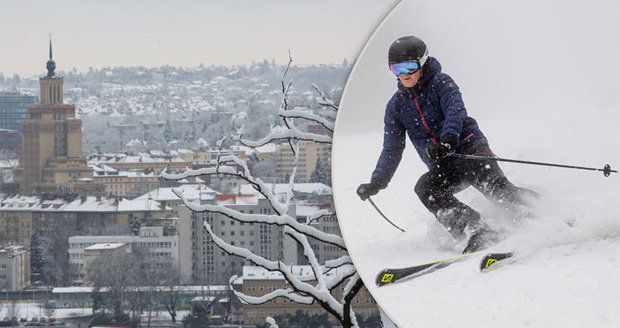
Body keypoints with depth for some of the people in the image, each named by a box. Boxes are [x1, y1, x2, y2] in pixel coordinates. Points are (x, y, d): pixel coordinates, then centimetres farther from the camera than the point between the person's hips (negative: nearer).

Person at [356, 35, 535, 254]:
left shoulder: (440, 83, 0)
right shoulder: (396, 106, 13)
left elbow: (456, 110, -19)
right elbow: (392, 150, 16)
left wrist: (447, 140, -40)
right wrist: (376, 183, 3)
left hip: (468, 147, -3)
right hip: (442, 167, 4)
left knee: (491, 182, -33)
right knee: (424, 188, -29)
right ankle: (478, 233, -43)